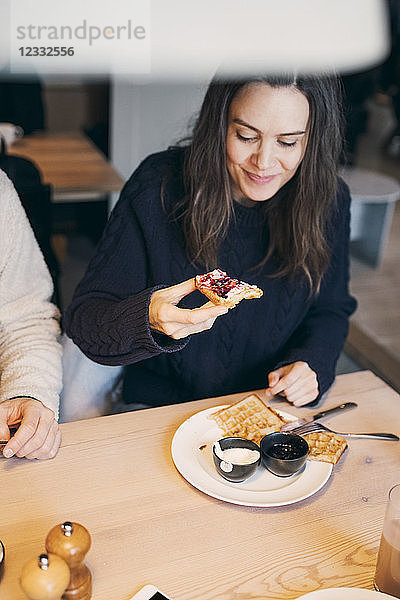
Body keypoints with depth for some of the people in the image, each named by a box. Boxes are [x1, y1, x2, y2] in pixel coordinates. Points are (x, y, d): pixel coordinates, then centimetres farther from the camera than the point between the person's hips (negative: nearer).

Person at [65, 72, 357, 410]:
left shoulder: (329, 200, -7)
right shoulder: (158, 186, -17)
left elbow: (330, 311, 9)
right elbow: (83, 319, -17)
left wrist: (312, 365, -11)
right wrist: (147, 319, -37)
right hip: (160, 408, -4)